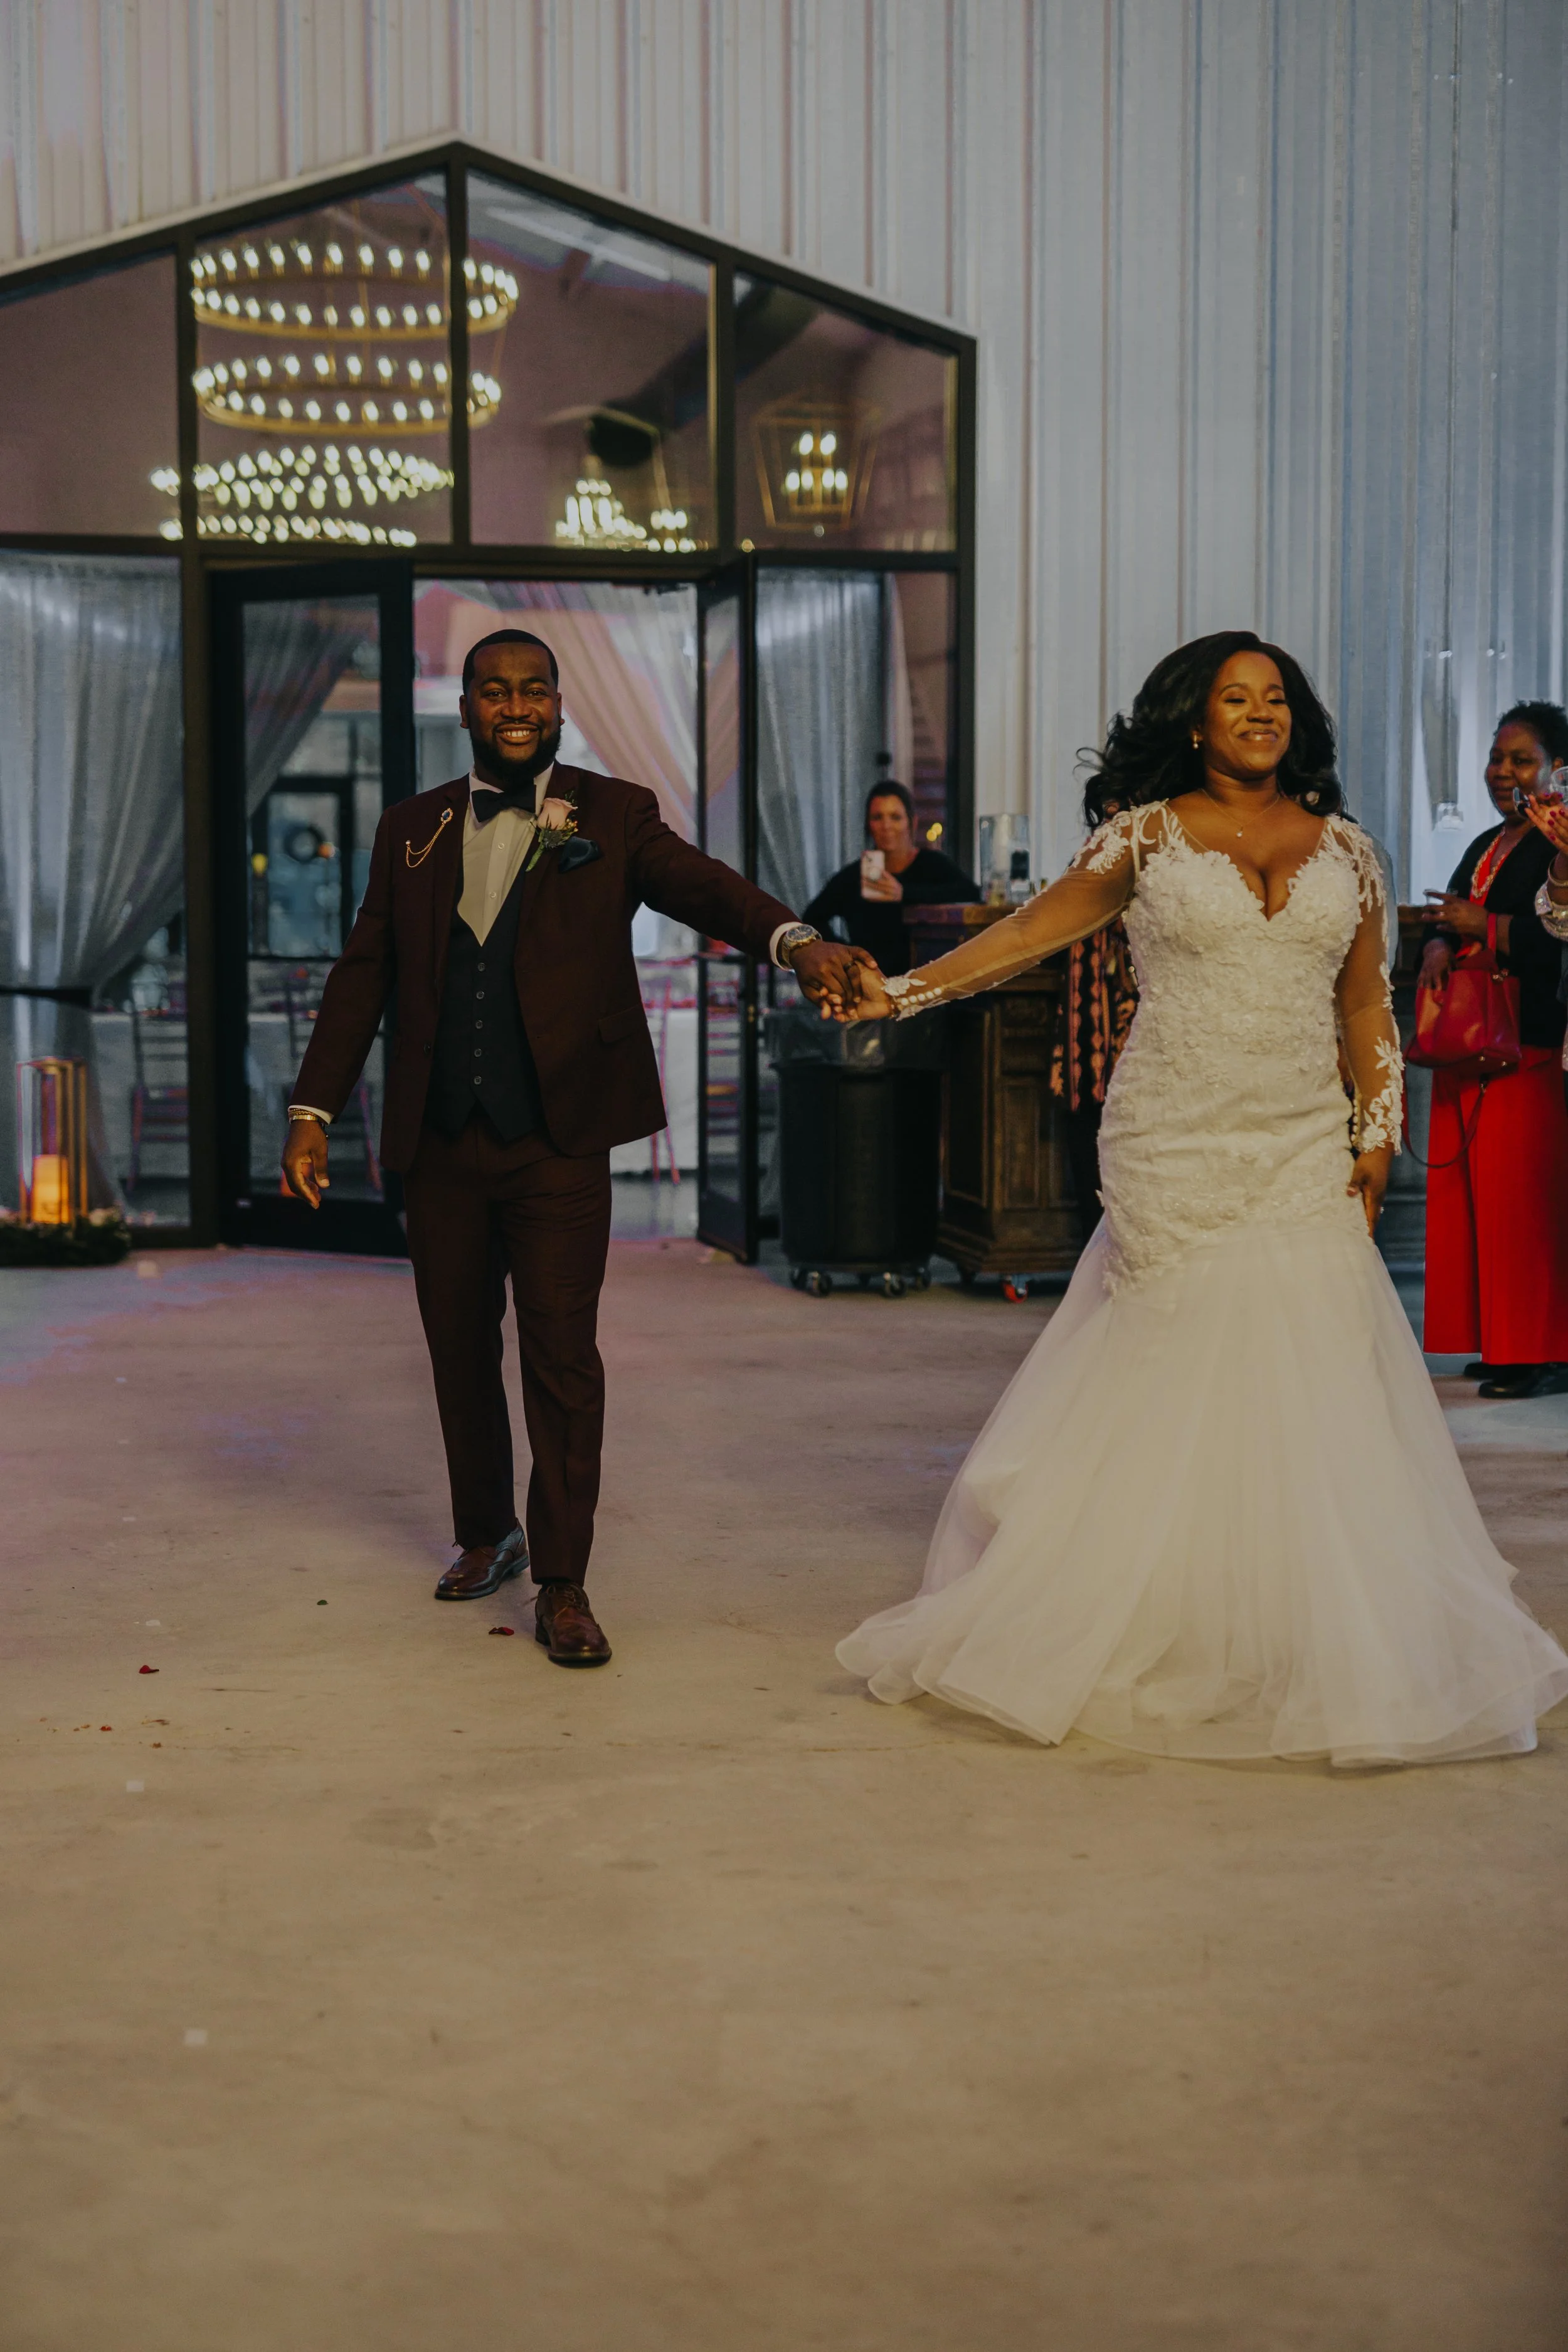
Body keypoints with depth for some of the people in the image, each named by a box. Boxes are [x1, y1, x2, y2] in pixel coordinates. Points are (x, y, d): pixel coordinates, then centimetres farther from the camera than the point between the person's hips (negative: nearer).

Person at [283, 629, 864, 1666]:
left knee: (562, 1355, -5)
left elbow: (702, 885, -14)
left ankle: (563, 1585, 5)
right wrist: (313, 1111, 5)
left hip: (559, 1142, -3)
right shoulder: (413, 830, 11)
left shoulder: (615, 815, 3)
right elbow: (363, 976, 12)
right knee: (460, 1349, 14)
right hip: (440, 1143, 3)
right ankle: (487, 1533, 35)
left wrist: (796, 939, -34)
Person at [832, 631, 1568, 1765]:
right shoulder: (1148, 836, 3)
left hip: (1305, 1156, 2)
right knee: (1166, 1388, 0)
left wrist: (1377, 1137, 6)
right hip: (1174, 1151, -2)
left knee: (1312, 1385, -1)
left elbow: (1367, 1008, 13)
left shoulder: (1344, 849, 10)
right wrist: (901, 990, -3)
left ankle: (1337, 1653, 10)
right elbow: (1030, 931, 4)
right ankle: (1160, 1639, 13)